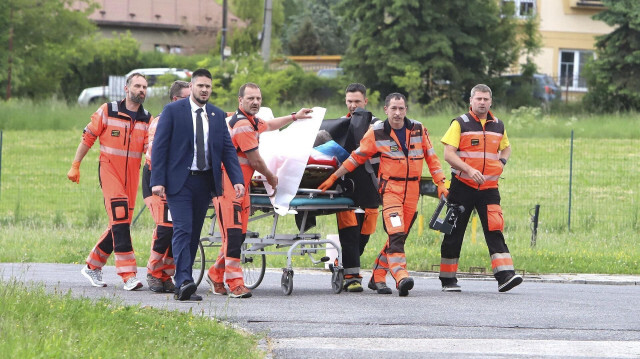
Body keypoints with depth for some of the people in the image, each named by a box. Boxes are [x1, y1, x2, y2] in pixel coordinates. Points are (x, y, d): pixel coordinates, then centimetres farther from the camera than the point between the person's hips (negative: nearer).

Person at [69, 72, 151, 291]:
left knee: (120, 224, 8)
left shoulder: (147, 119, 6)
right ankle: (128, 275, -20)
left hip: (132, 174, 5)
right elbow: (88, 138, 4)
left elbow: (151, 149, -5)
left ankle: (93, 266, 25)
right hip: (109, 169, -5)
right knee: (120, 218, -16)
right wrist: (75, 166, 4)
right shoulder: (107, 112, -3)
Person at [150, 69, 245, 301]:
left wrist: (237, 180, -5)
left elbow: (228, 149, 8)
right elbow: (159, 146, -4)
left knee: (194, 233, 8)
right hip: (179, 182, -5)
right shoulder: (173, 111, -2)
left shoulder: (217, 116, 11)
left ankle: (183, 283, 16)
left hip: (205, 182, 5)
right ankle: (183, 283, -25)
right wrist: (157, 181, -12)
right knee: (183, 230, -15)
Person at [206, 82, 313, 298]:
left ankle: (216, 275, 24)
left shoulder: (250, 121, 16)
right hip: (228, 185, -10)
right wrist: (271, 178, 5)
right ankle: (235, 284, -16)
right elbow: (255, 161, -12)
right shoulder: (242, 125, -17)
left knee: (239, 235, 10)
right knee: (233, 234, -13)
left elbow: (268, 125, 41)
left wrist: (295, 117, 43)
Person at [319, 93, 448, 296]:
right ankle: (401, 278, -32)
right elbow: (356, 157, 5)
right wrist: (333, 177, 4)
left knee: (399, 237, 7)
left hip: (412, 190, 4)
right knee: (396, 234, -20)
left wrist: (441, 184, 8)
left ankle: (377, 277, 19)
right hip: (390, 188, -4)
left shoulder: (418, 130, 4)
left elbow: (431, 158, 13)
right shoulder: (377, 133, -2)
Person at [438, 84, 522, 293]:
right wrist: (469, 170, -23)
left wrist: (501, 162, 8)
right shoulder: (460, 124, -2)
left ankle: (505, 275, -20)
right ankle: (448, 279, 12)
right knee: (454, 233, 3)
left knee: (495, 230, -11)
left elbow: (506, 148, 30)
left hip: (489, 187, 3)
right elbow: (448, 154, -10)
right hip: (462, 186, -3)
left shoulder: (498, 126, 12)